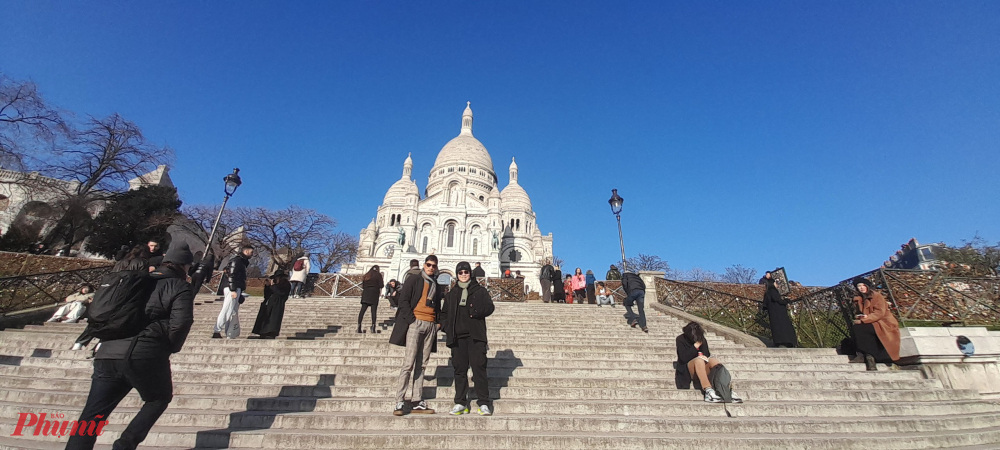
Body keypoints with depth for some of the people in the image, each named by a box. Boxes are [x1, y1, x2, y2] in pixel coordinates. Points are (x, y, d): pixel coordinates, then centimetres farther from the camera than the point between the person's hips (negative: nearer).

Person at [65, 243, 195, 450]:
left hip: (109, 352, 6)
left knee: (92, 415, 9)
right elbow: (180, 323, -12)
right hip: (146, 355, -5)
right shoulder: (180, 287, 0)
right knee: (159, 398, 18)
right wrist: (171, 348, 4)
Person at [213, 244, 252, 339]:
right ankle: (217, 332, -10)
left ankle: (231, 336, 8)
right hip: (232, 289, -10)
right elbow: (231, 275, -16)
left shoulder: (242, 262, 23)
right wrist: (233, 290, -23)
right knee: (227, 311, -11)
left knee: (234, 313, 7)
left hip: (236, 289, 10)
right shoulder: (237, 260, -5)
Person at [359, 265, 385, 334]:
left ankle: (359, 327, -6)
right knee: (374, 311, -3)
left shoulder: (366, 275, 17)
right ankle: (373, 328, -10)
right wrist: (383, 285, 16)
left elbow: (363, 286, 18)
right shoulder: (378, 274, 2)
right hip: (374, 294, -4)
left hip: (365, 293, 4)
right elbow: (381, 285, -4)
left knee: (362, 310, 1)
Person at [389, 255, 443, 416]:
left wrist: (438, 323, 10)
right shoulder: (414, 280, 6)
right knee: (409, 363, -9)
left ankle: (417, 402, 8)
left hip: (430, 326, 5)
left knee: (421, 365, 5)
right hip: (415, 323, -5)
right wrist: (412, 320, -11)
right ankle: (400, 403, -5)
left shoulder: (436, 286, 21)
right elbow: (403, 301, -3)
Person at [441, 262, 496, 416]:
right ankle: (461, 403, 15)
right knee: (459, 369, 6)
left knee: (479, 367, -6)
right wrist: (446, 328, 3)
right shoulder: (452, 294, 18)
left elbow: (490, 307, 0)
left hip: (475, 336, -3)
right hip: (457, 337, 3)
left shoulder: (480, 291, 10)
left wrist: (476, 311, -18)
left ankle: (484, 403, 1)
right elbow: (444, 313, 19)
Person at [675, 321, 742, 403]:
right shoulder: (681, 339, -5)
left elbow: (707, 355, 11)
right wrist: (695, 346, -19)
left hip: (703, 368, 4)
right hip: (688, 370, -4)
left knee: (713, 360, -26)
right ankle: (708, 390, -50)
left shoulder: (702, 339, 10)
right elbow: (683, 358, -14)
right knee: (699, 360, -35)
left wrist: (704, 357, -13)